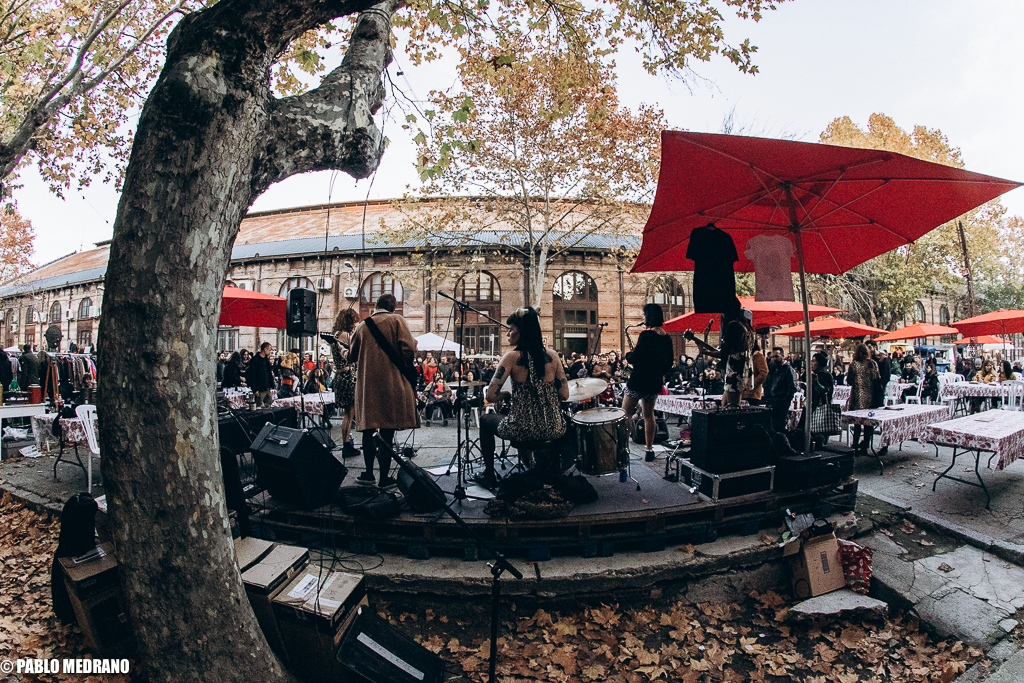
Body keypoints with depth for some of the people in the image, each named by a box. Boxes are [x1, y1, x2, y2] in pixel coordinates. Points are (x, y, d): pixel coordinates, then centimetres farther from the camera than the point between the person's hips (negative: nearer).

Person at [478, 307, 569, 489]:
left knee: (485, 420, 28)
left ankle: (489, 476, 35)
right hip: (553, 430, 4)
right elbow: (564, 395, 1)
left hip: (523, 430, -3)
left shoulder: (512, 357, -12)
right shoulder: (552, 355, -1)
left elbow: (490, 396, -16)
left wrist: (507, 395, 4)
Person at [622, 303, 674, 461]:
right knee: (649, 415, 16)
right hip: (655, 382, 7)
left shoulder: (646, 335, -18)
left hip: (639, 381, -7)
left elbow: (633, 359, -20)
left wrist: (630, 355, 1)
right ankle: (649, 451, 18)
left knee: (626, 414, 5)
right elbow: (669, 362, 12)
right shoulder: (667, 337, 5)